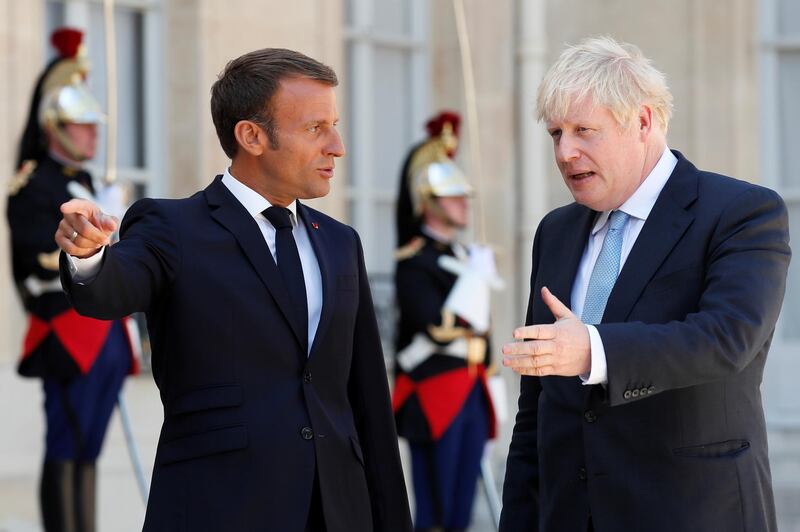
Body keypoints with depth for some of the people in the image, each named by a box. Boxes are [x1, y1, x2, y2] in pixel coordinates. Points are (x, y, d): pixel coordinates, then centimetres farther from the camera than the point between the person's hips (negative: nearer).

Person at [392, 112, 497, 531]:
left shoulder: (468, 256, 15)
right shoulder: (415, 262, -10)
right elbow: (437, 328, -21)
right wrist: (471, 323, -8)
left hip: (472, 395, 8)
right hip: (433, 397, -8)